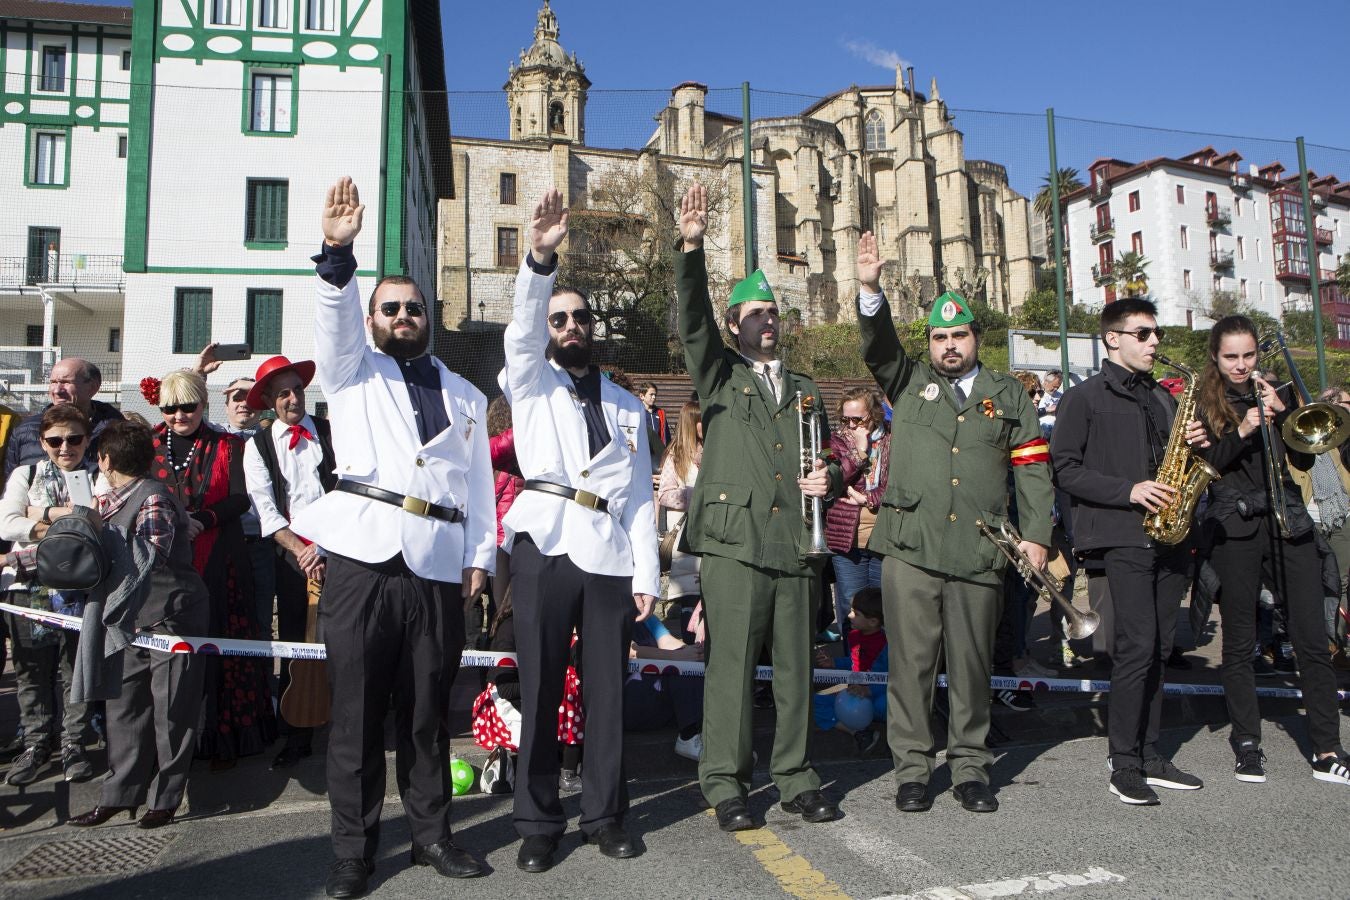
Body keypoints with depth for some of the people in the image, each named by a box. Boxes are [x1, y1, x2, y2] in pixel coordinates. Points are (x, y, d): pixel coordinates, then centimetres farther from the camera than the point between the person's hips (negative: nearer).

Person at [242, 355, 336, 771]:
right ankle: (297, 737, 16)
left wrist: (324, 546, -11)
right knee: (293, 644, 5)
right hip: (290, 553, 1)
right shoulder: (257, 446, 8)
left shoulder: (331, 433, 4)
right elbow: (264, 508, 1)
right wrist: (300, 549, -10)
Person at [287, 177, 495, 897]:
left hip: (438, 569, 2)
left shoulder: (465, 397, 20)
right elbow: (335, 318, -6)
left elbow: (480, 484, 16)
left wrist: (480, 557, 6)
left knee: (428, 711, 8)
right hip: (363, 560, -2)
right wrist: (337, 252, -22)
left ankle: (431, 833, 22)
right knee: (357, 710, 2)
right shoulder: (353, 372, 15)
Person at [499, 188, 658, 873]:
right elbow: (522, 328, -9)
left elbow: (639, 496, 17)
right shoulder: (530, 380, 13)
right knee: (540, 687, 1)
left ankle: (605, 815, 19)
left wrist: (646, 574, 9)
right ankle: (538, 823, 13)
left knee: (607, 689, 5)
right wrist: (539, 259, -26)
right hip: (545, 542, -2)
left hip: (610, 552, 3)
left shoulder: (626, 406, 21)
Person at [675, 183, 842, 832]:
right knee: (730, 668, -2)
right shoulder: (718, 374, 11)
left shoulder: (804, 389, 22)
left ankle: (794, 778, 21)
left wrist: (831, 478, 4)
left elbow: (826, 458, 27)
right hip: (735, 543, -4)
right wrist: (691, 248, -20)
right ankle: (725, 785, 9)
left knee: (795, 668, 8)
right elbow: (692, 319, -6)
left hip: (795, 547, 4)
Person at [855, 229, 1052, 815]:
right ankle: (912, 769, 13)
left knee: (972, 663, 8)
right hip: (910, 547, -1)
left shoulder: (1009, 396, 13)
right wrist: (870, 289, -20)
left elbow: (1032, 469, 10)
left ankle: (970, 768, 22)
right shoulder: (909, 383, 12)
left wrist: (1036, 534, 1)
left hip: (980, 552, 1)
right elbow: (878, 347, -5)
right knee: (912, 661, 2)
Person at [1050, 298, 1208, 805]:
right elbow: (1065, 468, -7)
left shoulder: (1163, 398, 21)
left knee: (1159, 648, 8)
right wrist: (1129, 491, -16)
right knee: (1138, 645, -12)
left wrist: (1195, 444, 4)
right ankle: (1123, 765, -3)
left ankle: (1149, 755, 18)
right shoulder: (1085, 397, 0)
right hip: (1121, 536, -7)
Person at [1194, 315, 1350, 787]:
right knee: (1238, 644, 3)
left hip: (1288, 524, 3)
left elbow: (1304, 460, 6)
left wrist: (1282, 413, -7)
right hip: (1235, 530, -3)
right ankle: (1247, 744, 15)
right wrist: (1239, 433, -20)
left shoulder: (1273, 394, 13)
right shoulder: (1201, 403, 3)